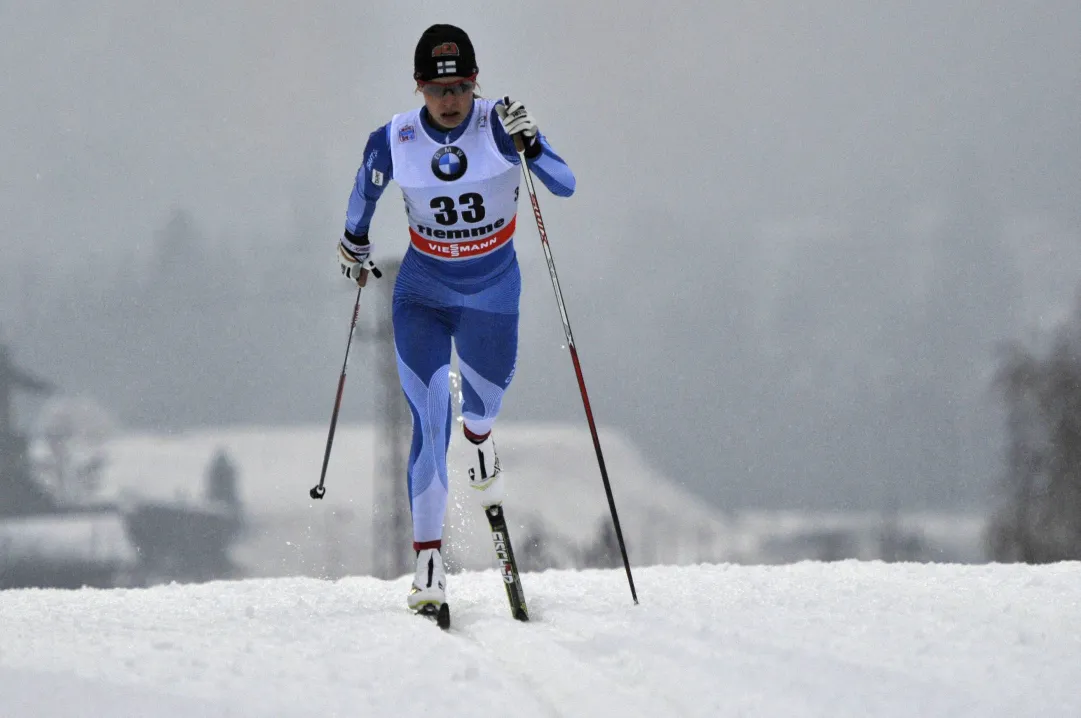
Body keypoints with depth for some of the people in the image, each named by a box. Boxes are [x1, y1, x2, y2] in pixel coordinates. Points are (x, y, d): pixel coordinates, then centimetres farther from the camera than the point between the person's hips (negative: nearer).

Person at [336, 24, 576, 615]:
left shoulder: (499, 125, -18)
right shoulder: (392, 142, -14)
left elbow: (564, 186, -25)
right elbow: (365, 190, 8)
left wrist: (529, 143, -43)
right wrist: (354, 243, 23)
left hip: (492, 289, 0)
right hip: (422, 292, 0)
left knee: (484, 405, 12)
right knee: (429, 422, -11)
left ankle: (478, 435, 52)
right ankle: (428, 556, -7)